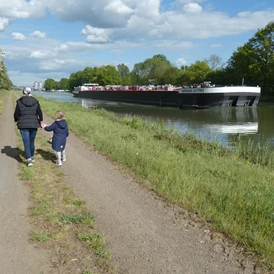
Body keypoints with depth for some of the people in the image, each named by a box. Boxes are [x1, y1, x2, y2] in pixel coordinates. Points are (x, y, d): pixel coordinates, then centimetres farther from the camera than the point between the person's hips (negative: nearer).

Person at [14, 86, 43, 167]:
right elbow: (40, 113, 1)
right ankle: (32, 157, 31)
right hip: (34, 125, 3)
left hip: (23, 125, -2)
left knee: (26, 143, -1)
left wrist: (16, 120, 19)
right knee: (32, 142, 18)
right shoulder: (35, 101, -1)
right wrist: (40, 122, 17)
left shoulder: (19, 102, -6)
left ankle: (29, 160, -10)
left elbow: (16, 114, -2)